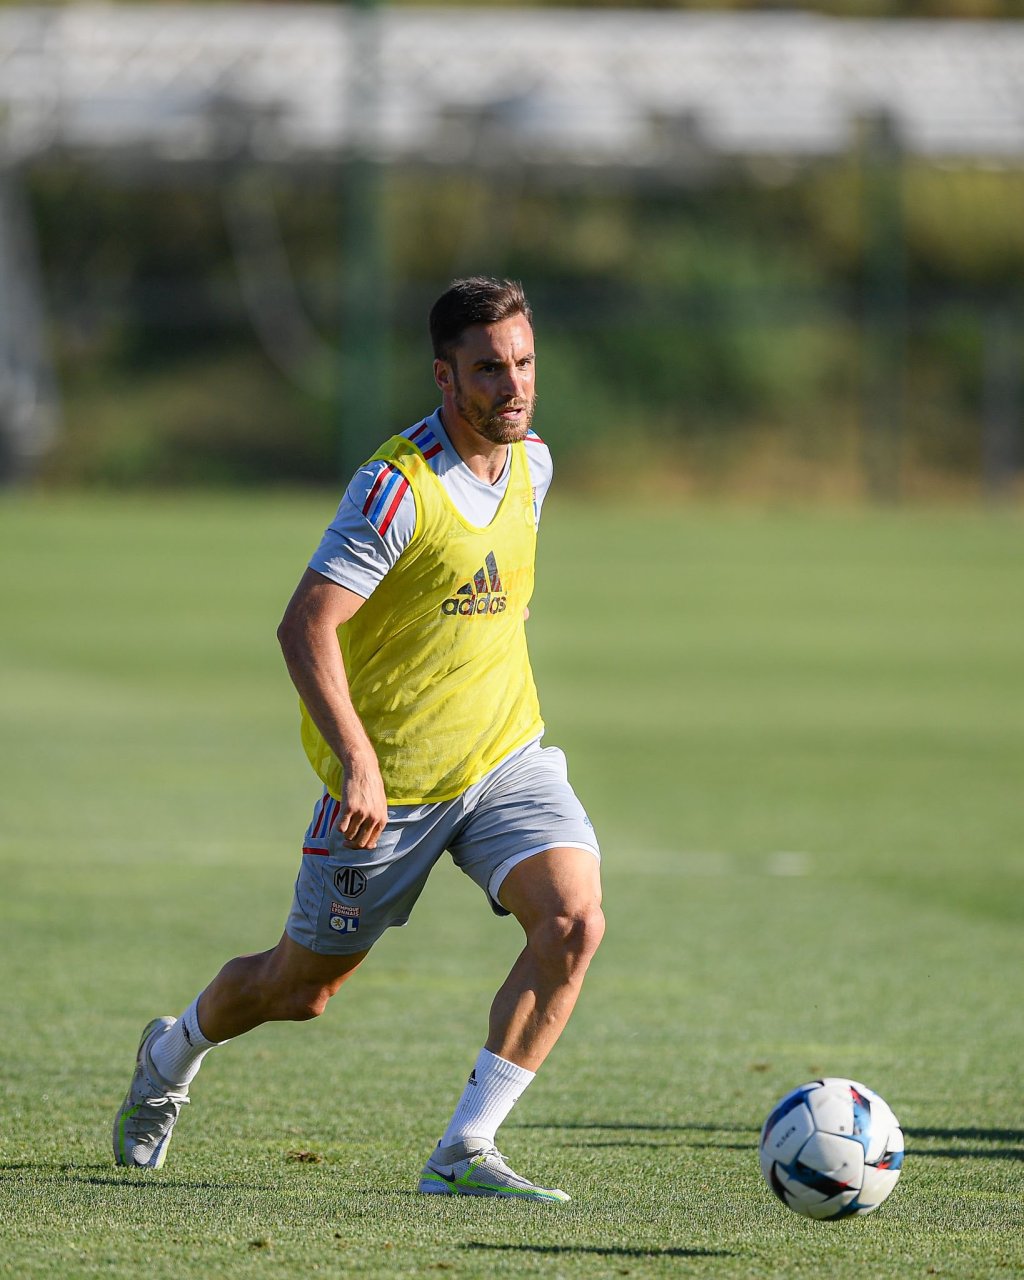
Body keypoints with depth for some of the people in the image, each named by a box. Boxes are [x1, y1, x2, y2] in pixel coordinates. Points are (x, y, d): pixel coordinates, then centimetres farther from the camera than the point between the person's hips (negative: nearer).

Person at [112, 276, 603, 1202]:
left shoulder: (532, 463, 2)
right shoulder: (398, 487, -22)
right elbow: (305, 627, -27)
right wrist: (356, 761, -35)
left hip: (507, 755, 5)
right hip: (390, 779, -5)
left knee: (574, 919, -20)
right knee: (301, 987, 9)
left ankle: (464, 1154, -14)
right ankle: (174, 1053, 44)